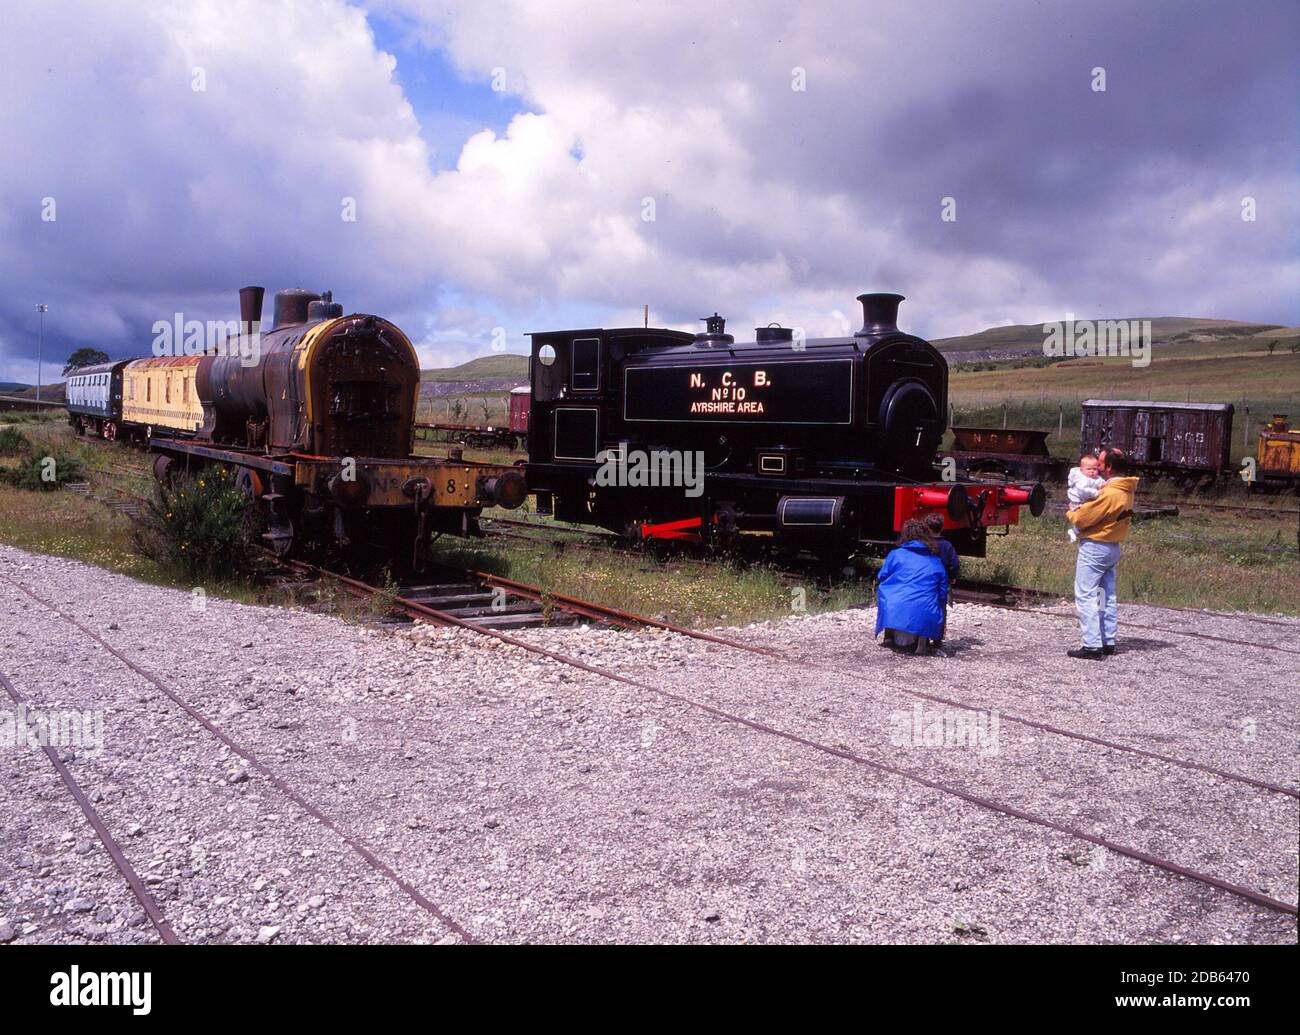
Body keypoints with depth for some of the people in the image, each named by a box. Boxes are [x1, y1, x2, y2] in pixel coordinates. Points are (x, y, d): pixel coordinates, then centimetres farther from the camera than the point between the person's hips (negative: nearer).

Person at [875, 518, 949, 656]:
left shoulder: (896, 554, 11)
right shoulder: (937, 562, 19)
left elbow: (882, 579, 18)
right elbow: (942, 594, 19)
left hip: (895, 612, 0)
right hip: (925, 617, 0)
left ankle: (889, 636, 23)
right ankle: (923, 639, 3)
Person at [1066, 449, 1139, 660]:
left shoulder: (1110, 493, -23)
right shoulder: (1126, 491, 8)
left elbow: (1083, 518, -19)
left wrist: (1070, 513, 1)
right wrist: (1079, 510, 5)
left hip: (1094, 547, -10)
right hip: (1113, 546, 10)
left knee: (1085, 596, -6)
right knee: (1108, 596, 14)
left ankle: (1092, 646, -8)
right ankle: (1109, 642, 19)